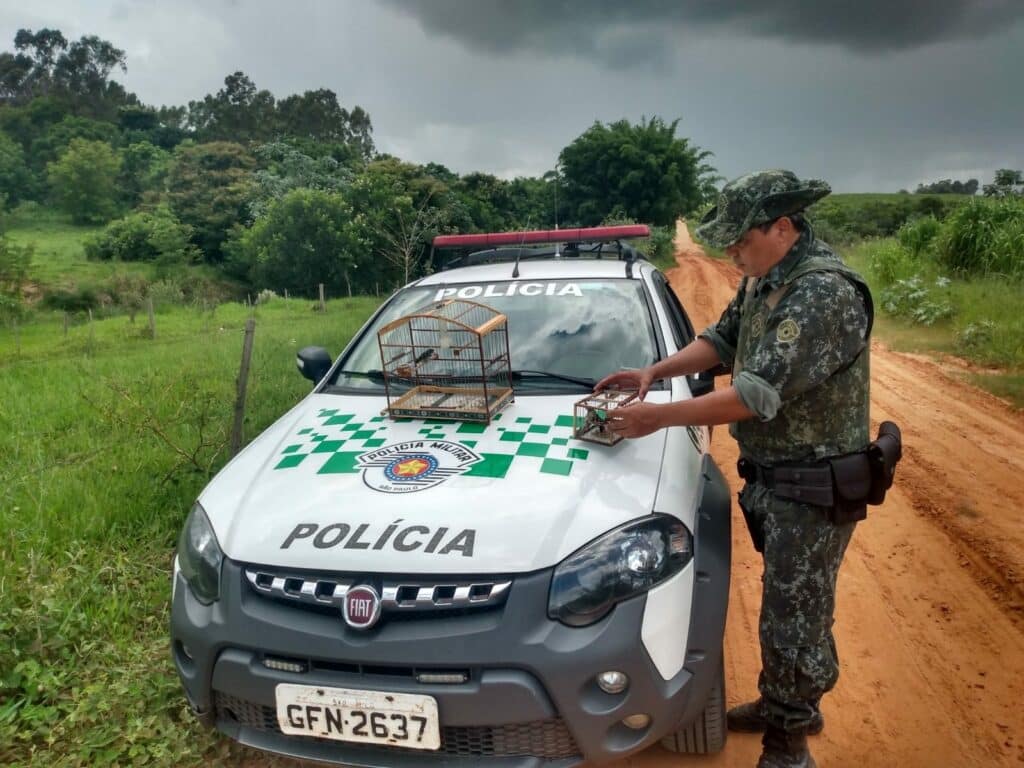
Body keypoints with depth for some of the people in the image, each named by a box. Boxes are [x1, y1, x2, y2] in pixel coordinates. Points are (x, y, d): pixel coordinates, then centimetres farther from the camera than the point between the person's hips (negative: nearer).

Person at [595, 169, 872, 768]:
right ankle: (787, 707, 42)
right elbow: (724, 339, 17)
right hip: (770, 474, 9)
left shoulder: (824, 292, -25)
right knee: (783, 602, 22)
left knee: (796, 617, 5)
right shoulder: (764, 278, 5)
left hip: (813, 487, -9)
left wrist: (660, 417, -24)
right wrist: (654, 372, 3)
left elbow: (759, 392, -30)